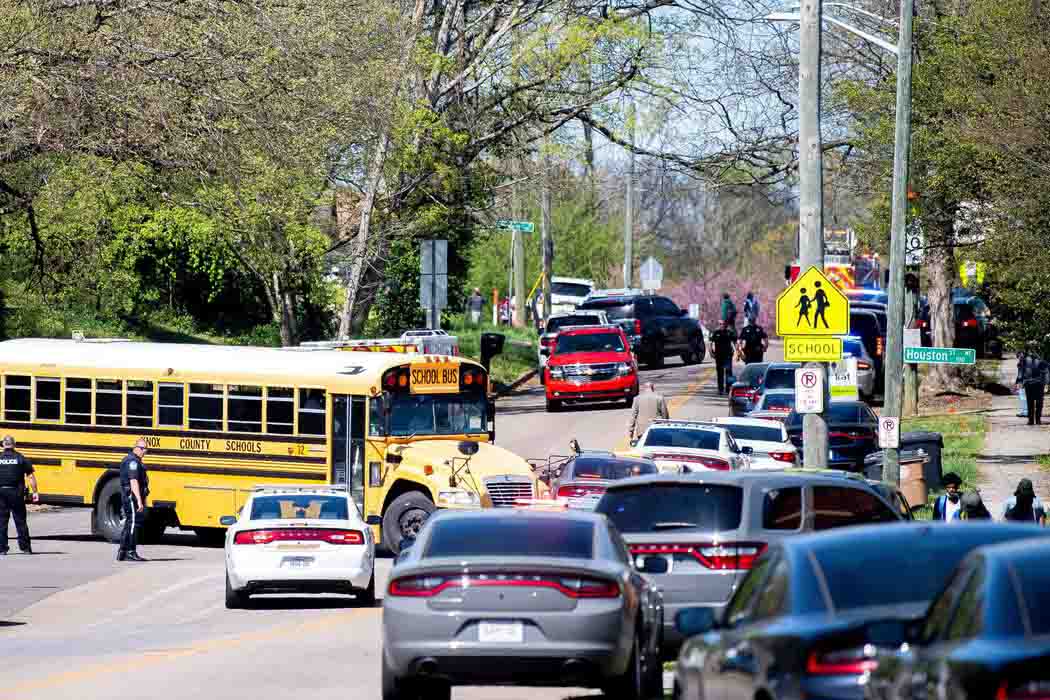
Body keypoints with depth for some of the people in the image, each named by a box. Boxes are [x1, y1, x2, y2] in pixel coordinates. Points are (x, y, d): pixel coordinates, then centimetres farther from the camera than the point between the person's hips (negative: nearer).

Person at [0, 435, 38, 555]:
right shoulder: (20, 458, 1)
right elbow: (31, 477, -2)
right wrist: (35, 492, 2)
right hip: (16, 493, 0)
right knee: (21, 521, 6)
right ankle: (25, 547, 7)